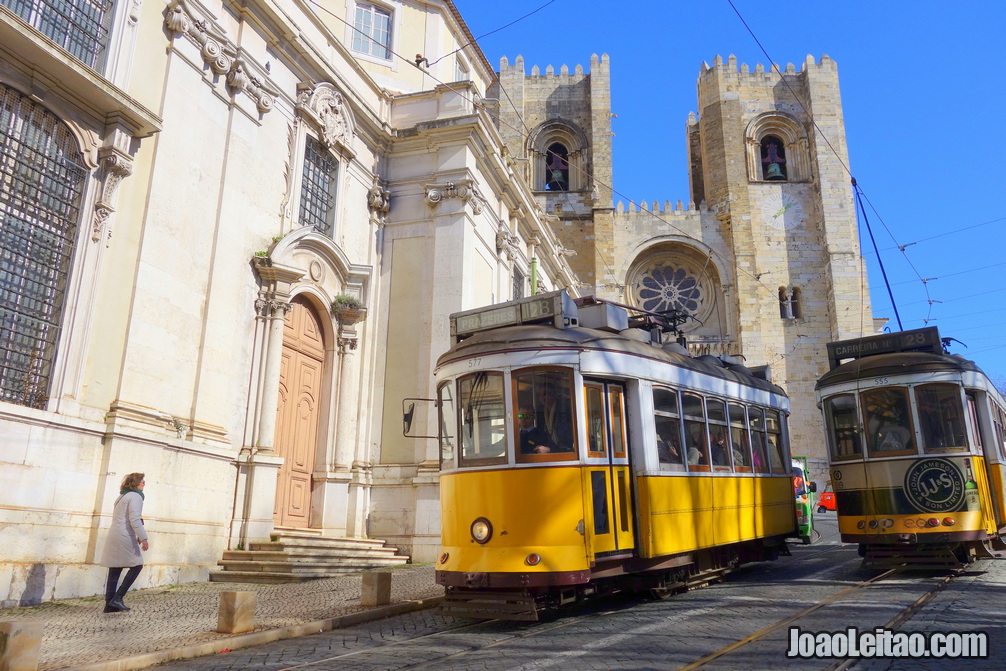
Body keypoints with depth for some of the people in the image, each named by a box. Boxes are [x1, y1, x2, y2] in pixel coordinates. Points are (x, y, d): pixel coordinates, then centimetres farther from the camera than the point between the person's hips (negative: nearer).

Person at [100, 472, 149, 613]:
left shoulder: (122, 497, 22)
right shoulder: (135, 496, -7)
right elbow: (135, 519, -17)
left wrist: (136, 536, 25)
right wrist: (143, 538, -18)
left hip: (113, 536, 9)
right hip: (125, 537, -9)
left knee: (114, 572, 9)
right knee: (136, 566, -1)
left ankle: (109, 604, 9)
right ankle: (117, 598, -6)